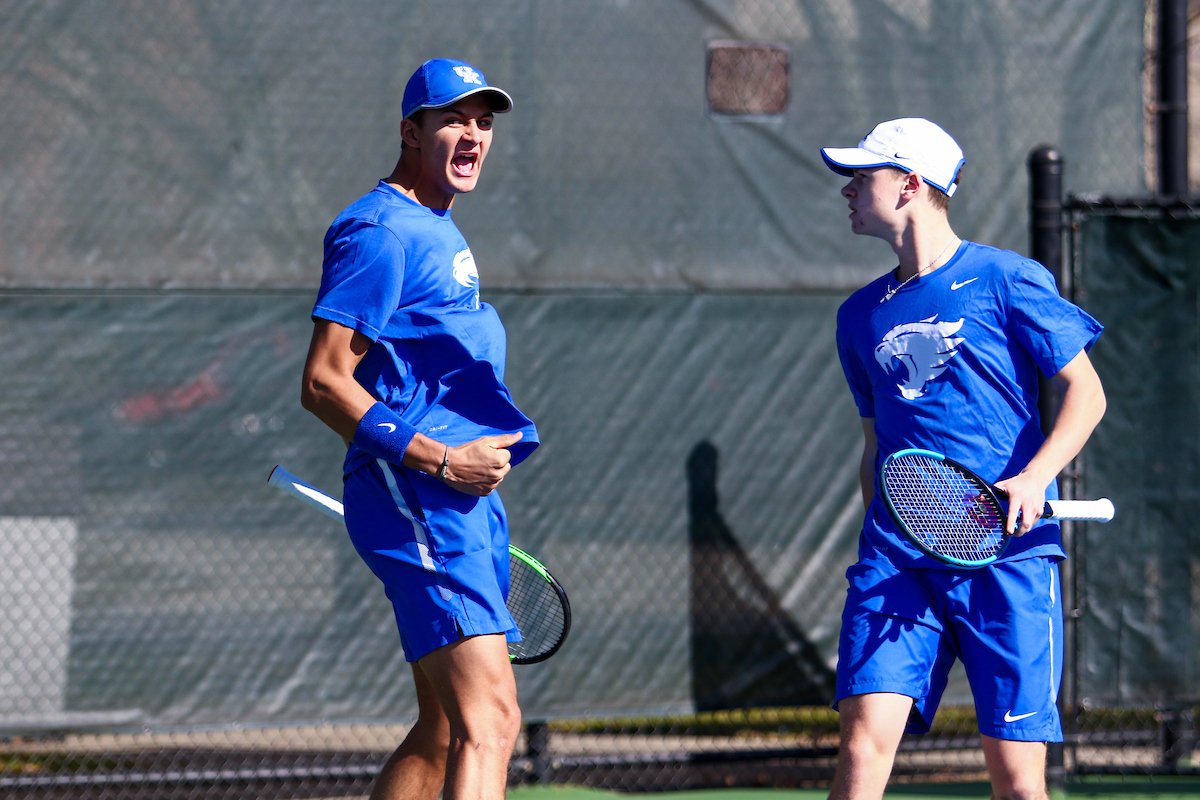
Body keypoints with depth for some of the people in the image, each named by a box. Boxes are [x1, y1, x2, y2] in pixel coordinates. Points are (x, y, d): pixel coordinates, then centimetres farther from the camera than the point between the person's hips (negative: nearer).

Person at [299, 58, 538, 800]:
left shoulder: (439, 231, 21)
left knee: (443, 732, 14)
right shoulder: (381, 232, -11)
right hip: (416, 497, -11)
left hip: (466, 497, 11)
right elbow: (324, 384, -17)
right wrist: (442, 463, -20)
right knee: (490, 720, -22)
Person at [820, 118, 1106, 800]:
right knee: (866, 735, -13)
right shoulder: (862, 316, 18)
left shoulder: (1005, 279, 1)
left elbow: (1086, 392, -1)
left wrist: (1036, 477, -17)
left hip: (1008, 548, -4)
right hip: (897, 557, 4)